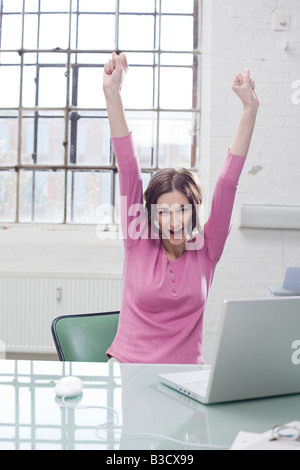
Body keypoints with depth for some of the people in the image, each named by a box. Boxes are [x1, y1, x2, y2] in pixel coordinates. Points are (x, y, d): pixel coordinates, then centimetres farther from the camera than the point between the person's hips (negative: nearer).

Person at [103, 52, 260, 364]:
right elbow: (128, 170, -8)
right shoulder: (139, 244, -2)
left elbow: (228, 181, -6)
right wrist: (112, 94, -11)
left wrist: (250, 109, -10)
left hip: (186, 374, 1)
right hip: (127, 366, -1)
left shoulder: (206, 252, -1)